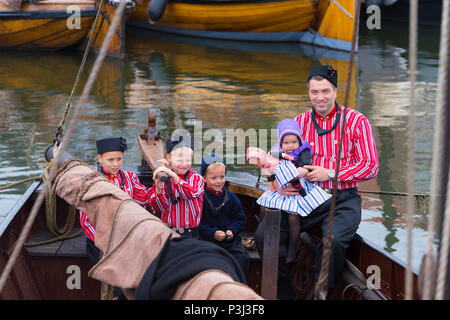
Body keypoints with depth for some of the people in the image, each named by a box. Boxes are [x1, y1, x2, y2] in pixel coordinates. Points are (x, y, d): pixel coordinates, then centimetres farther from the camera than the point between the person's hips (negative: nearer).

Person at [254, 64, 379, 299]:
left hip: (342, 200, -3)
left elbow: (370, 167, -3)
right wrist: (278, 183, -8)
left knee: (333, 240, -34)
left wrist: (330, 174, -12)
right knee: (264, 234, -17)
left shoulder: (356, 121, 1)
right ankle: (287, 292, 1)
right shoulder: (299, 122, 11)